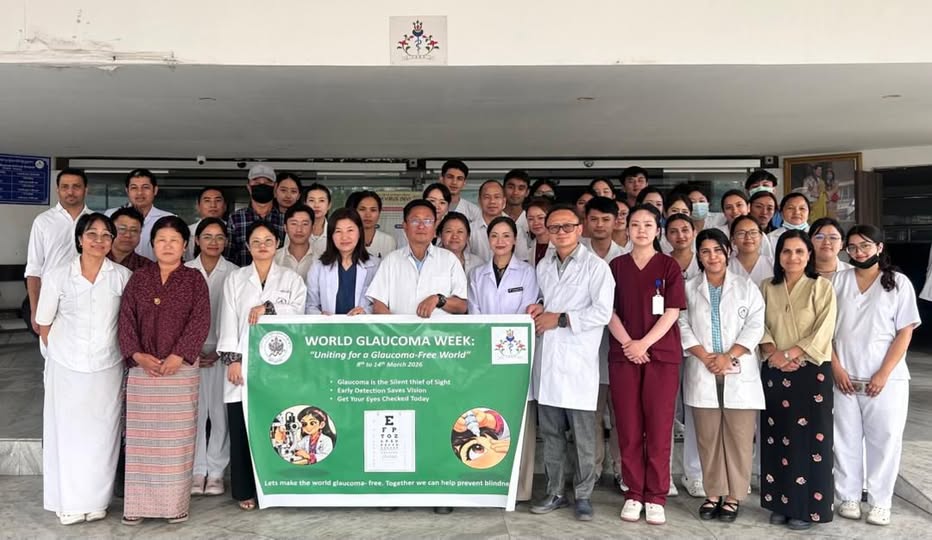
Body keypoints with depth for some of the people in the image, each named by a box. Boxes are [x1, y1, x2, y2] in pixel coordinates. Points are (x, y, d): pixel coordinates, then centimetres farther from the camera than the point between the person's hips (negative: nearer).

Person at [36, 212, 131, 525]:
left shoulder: (123, 277, -3)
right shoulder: (57, 276, -2)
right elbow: (44, 325, 6)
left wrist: (129, 358, 2)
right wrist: (63, 351, 5)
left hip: (107, 370, 0)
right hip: (67, 370, 0)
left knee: (100, 434, 8)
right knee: (68, 433, 8)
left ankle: (96, 501, 22)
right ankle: (69, 503, 21)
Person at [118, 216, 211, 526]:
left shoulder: (194, 279, 3)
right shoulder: (138, 279, 9)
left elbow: (200, 321, -6)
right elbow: (126, 319, 3)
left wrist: (178, 356, -15)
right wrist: (137, 354, -11)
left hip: (181, 369, -2)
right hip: (142, 368, 2)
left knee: (176, 436, 2)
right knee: (141, 436, 5)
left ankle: (175, 503, 10)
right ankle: (138, 503, 14)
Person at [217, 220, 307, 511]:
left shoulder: (291, 278, 10)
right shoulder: (235, 279, 11)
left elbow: (298, 313, -3)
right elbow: (228, 321, 4)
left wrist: (268, 308, -14)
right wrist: (232, 360, -5)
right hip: (244, 363, 1)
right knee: (242, 429, 2)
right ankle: (244, 491, 13)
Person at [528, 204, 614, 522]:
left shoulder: (596, 266, -5)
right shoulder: (543, 266, 15)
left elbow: (602, 312, -13)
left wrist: (560, 319, -13)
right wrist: (538, 309, 5)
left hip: (579, 360, -5)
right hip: (547, 359, 6)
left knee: (583, 435, 3)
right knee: (550, 433, 12)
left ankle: (583, 495, 16)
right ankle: (555, 492, 23)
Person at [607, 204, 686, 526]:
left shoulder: (669, 266, 4)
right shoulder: (616, 266, 9)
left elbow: (672, 312, -4)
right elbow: (610, 311, 3)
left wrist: (644, 343, -14)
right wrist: (628, 344, -11)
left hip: (662, 355, -1)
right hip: (623, 355, 2)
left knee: (659, 428, 1)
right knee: (628, 428, 4)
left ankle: (656, 497, 9)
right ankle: (634, 494, 14)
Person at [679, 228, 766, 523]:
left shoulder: (747, 287, 8)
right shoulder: (688, 288, 10)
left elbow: (755, 326, -1)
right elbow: (682, 326, 2)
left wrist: (729, 357, -12)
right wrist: (705, 357, -11)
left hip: (739, 373, -1)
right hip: (702, 372, 1)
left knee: (738, 436, 0)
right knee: (708, 436, 5)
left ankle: (733, 495, 11)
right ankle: (713, 493, 16)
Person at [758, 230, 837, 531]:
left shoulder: (822, 287, -2)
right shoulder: (767, 288, 9)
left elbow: (823, 332, -10)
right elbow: (760, 326, 5)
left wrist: (790, 354, -16)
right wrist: (773, 353, -12)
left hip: (812, 372, -3)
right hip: (775, 374, 4)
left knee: (809, 439, -1)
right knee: (777, 438, 7)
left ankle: (807, 507, 8)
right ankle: (781, 504, 17)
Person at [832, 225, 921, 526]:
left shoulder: (898, 283, 0)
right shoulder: (838, 281, 6)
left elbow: (905, 333, -4)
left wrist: (883, 374, -11)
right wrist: (836, 368, -5)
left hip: (886, 379, -2)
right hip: (844, 377, 2)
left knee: (884, 440, 3)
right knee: (846, 440, 6)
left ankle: (880, 502, 15)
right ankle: (849, 497, 18)